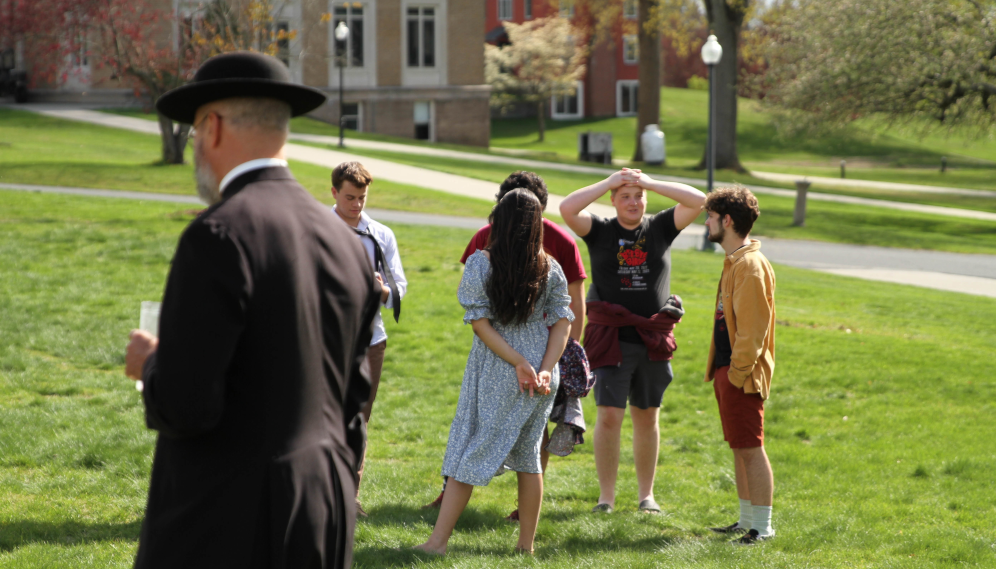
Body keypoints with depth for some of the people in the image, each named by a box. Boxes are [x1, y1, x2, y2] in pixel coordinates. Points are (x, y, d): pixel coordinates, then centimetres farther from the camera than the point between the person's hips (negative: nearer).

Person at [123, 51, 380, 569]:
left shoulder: (219, 238, -16)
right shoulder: (343, 241, 8)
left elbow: (184, 406, -20)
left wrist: (151, 366, 1)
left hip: (225, 527, -8)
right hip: (323, 525, 8)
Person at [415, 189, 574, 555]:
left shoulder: (480, 264, -10)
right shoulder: (550, 269, -1)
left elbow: (481, 323, -13)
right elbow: (562, 323, -3)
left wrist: (519, 363, -12)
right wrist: (544, 371, -8)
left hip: (496, 375, -3)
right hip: (541, 377, 3)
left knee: (470, 452, 1)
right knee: (528, 455, 13)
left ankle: (439, 540, -1)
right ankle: (526, 543, 18)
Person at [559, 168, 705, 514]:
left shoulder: (661, 228, 5)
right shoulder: (600, 231, 1)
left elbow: (697, 200, -5)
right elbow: (567, 208, -15)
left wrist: (650, 183, -7)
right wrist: (609, 182, -10)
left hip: (653, 342, 2)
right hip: (612, 340, -2)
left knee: (647, 418, 11)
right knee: (609, 416, -8)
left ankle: (646, 494, 21)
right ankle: (606, 495, 2)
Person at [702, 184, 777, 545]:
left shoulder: (751, 266, -17)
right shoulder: (734, 262, 15)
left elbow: (753, 327, -21)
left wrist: (738, 372, -20)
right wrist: (721, 370, 16)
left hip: (742, 375, -10)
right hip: (727, 370, 10)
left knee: (751, 448, -6)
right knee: (740, 448, 15)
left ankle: (763, 526, -1)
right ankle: (747, 521, 24)